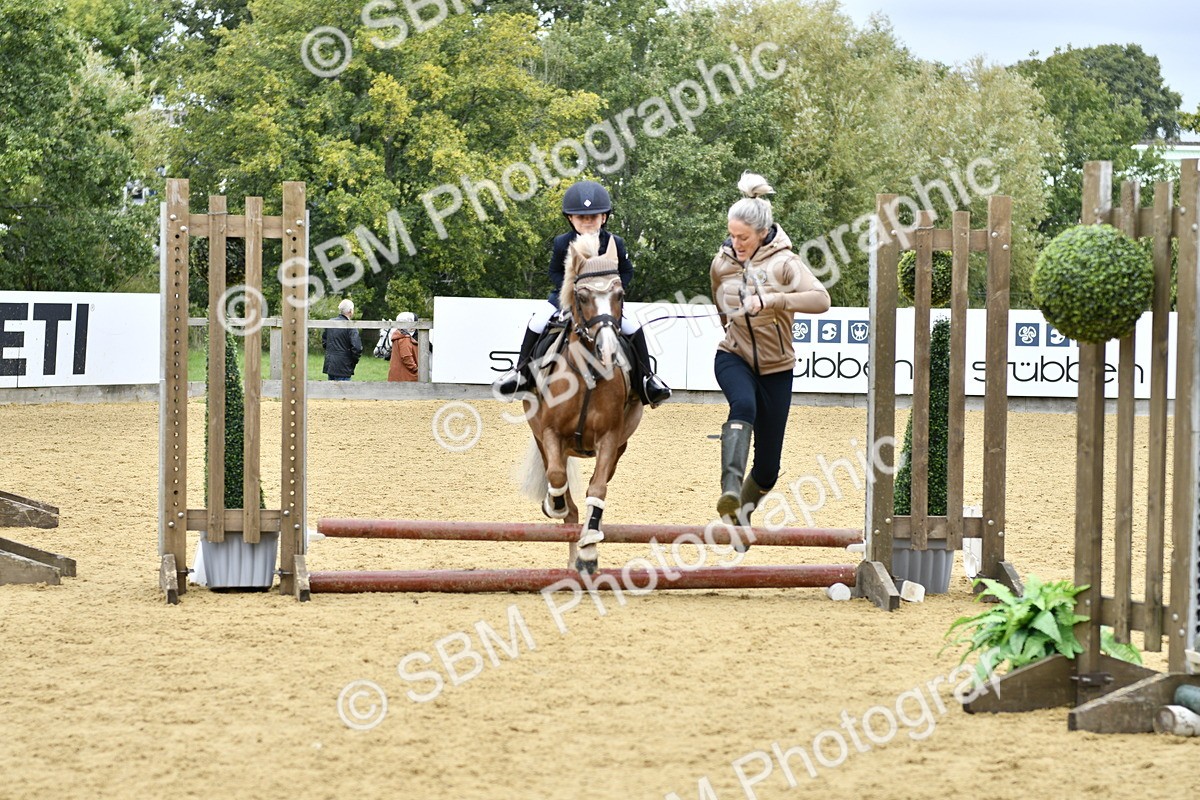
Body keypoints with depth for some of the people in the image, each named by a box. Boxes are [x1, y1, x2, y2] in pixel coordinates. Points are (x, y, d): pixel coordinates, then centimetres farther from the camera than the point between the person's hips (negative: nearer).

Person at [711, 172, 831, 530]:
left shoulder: (784, 262, -15)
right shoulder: (721, 264, -2)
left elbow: (820, 299, -32)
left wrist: (770, 300, -41)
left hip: (776, 367, -1)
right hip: (734, 358, 1)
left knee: (768, 468, 3)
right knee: (743, 405, -37)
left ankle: (742, 513, 31)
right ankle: (730, 490, -52)